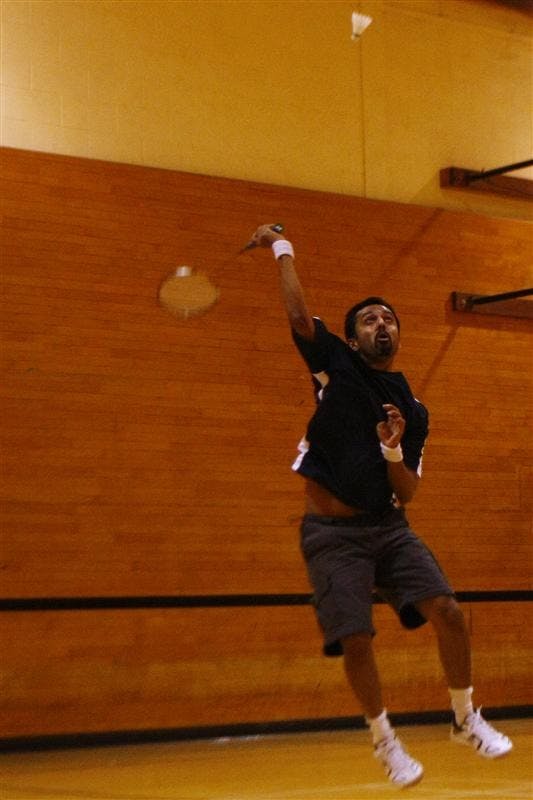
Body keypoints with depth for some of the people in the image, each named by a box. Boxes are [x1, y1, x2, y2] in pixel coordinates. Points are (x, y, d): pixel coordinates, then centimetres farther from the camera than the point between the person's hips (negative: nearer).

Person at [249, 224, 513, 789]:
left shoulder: (413, 413, 9)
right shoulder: (336, 366, 1)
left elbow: (407, 494, 6)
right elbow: (298, 313, -13)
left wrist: (394, 451, -13)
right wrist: (282, 249, -6)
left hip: (389, 527, 3)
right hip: (332, 532, -3)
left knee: (448, 612, -11)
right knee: (356, 641, -11)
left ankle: (465, 721, 12)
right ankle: (383, 739, 15)